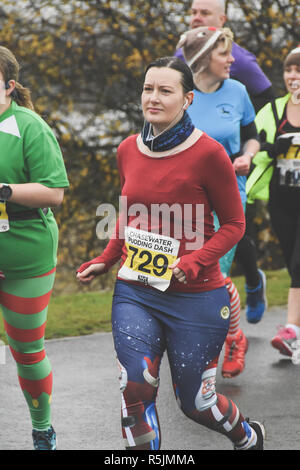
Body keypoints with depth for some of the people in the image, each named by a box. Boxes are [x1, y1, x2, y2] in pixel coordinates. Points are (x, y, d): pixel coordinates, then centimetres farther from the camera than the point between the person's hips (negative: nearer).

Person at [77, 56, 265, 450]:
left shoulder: (207, 153, -12)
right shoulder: (128, 151, 4)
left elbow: (234, 223, -5)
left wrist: (196, 261, -20)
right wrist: (105, 261, 11)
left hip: (196, 296, -4)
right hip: (134, 292, 4)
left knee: (194, 402, 8)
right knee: (135, 389, -14)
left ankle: (248, 437, 40)